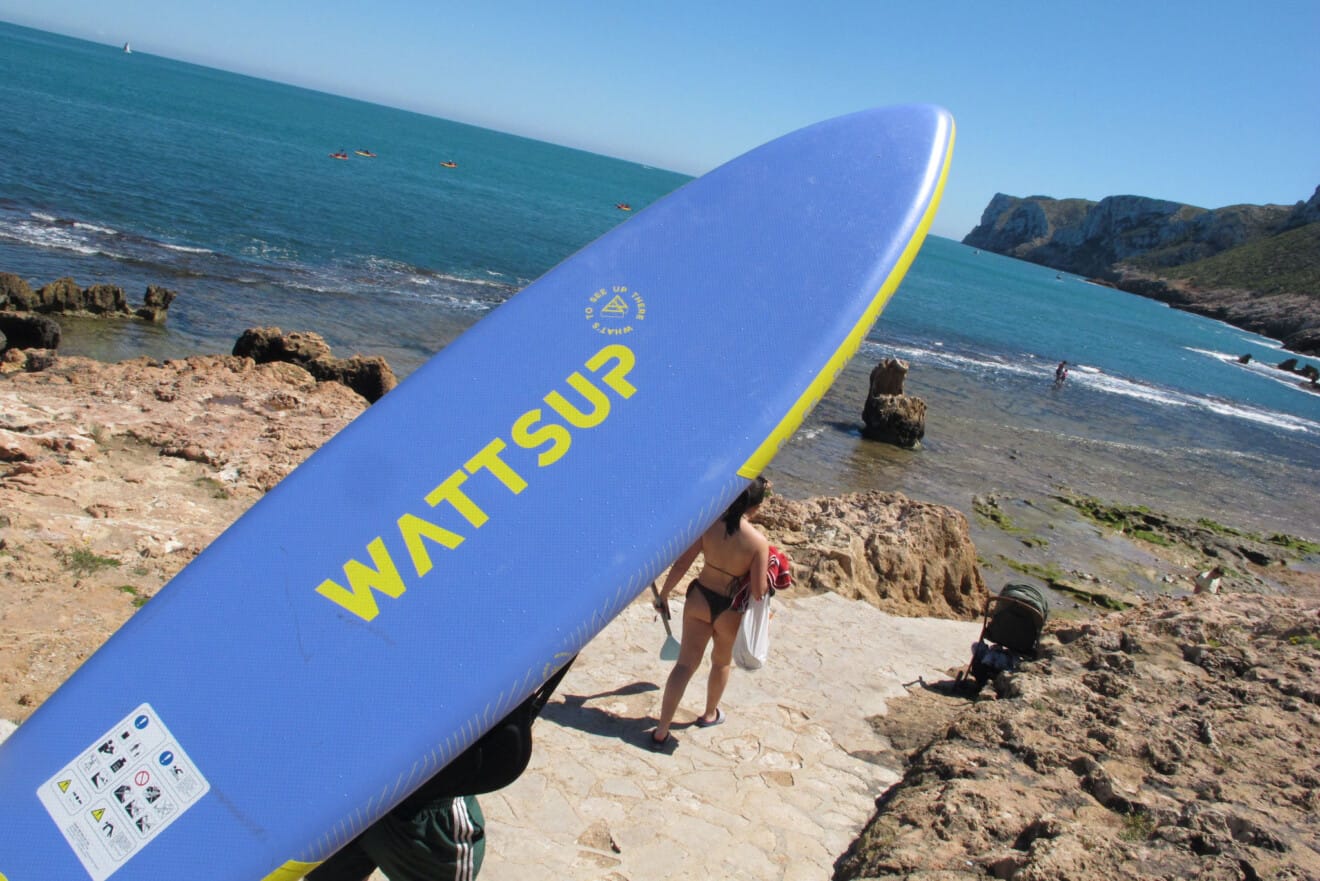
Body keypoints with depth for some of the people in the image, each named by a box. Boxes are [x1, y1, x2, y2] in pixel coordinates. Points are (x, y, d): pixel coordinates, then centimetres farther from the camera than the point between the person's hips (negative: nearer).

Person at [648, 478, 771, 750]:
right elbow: (758, 592, -18)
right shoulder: (758, 542, -20)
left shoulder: (709, 524, -13)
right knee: (722, 662, 26)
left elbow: (681, 564, -9)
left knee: (685, 664, 8)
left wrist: (664, 594, 4)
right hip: (730, 611, -1)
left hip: (699, 598, 2)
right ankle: (709, 714, 47)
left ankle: (661, 732, 8)